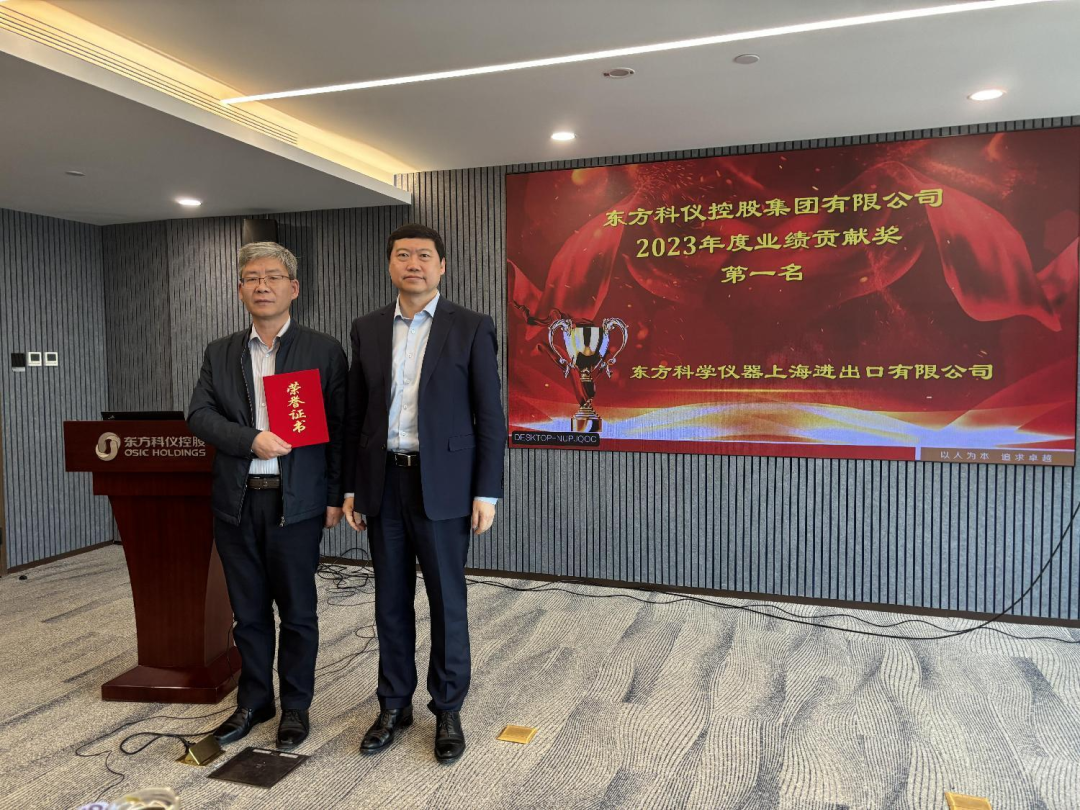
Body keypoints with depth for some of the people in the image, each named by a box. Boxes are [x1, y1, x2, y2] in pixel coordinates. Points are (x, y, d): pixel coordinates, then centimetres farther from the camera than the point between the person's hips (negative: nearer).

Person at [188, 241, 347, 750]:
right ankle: (253, 701, 32)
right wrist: (251, 439, -17)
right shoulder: (219, 354, 10)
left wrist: (336, 497, -6)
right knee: (248, 611, 15)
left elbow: (340, 428, -2)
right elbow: (199, 415, 0)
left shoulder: (324, 352, -1)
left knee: (297, 612, 8)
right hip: (236, 502, 3)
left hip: (296, 503, -3)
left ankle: (295, 707, 25)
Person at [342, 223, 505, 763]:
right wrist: (350, 487, 7)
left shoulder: (471, 328, -3)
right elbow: (355, 415, 10)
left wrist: (486, 493, -9)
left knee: (447, 601, 6)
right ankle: (394, 705, 30)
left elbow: (490, 417, -4)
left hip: (442, 484, -3)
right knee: (391, 601, 13)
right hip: (383, 481, 3)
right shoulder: (367, 330, 8)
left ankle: (447, 711, 24)